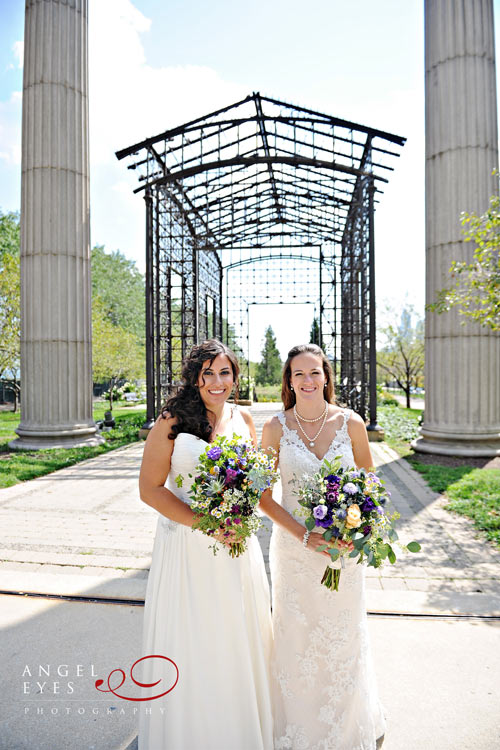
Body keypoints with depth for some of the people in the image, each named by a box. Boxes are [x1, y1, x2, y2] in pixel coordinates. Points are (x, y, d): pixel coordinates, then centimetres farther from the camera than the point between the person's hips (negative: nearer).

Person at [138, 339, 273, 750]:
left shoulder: (242, 419, 1)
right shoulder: (172, 422, -12)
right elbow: (150, 488, -12)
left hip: (237, 542, 4)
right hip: (188, 544, -4)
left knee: (240, 637, 19)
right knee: (192, 641, 13)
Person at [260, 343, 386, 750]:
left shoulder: (351, 423, -7)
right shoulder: (276, 427, -9)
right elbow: (264, 496, -5)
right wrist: (304, 535, -15)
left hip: (344, 547, 1)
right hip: (294, 545, 0)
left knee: (345, 636, 17)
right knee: (298, 637, 13)